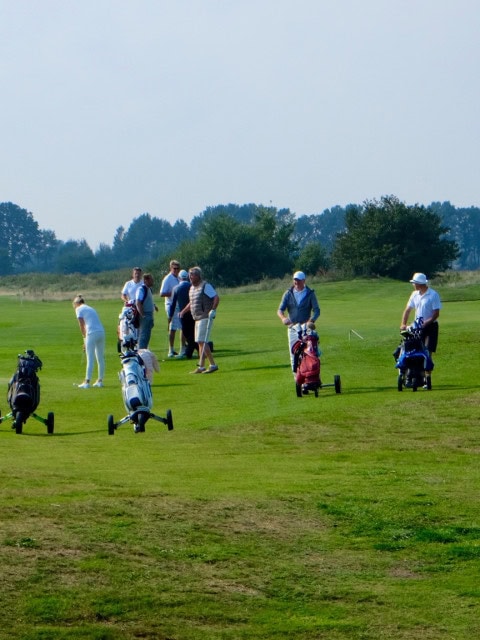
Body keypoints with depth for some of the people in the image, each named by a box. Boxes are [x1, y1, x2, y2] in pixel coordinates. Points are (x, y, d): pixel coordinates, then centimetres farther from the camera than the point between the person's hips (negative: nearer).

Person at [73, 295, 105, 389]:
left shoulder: (79, 309, 5)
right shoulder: (90, 308, 25)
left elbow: (82, 325, -1)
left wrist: (84, 338, 9)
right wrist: (86, 339, 21)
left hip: (92, 333, -7)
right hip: (101, 331, 7)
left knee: (90, 359, -5)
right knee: (100, 358, 12)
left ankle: (87, 382, -5)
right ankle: (100, 380, 18)